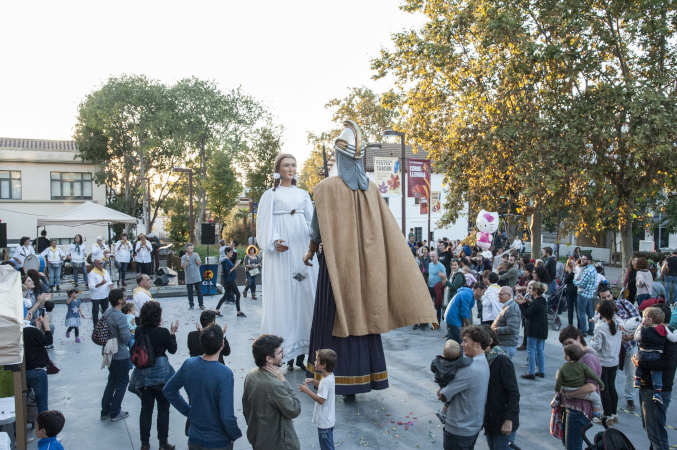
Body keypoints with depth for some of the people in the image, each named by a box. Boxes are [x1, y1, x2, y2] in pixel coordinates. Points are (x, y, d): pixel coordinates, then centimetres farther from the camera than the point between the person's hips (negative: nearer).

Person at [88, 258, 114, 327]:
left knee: (106, 311, 16)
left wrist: (110, 285, -8)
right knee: (95, 312, 4)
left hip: (105, 295, 6)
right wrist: (101, 284, -35)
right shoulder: (92, 273, -13)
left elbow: (109, 281, 15)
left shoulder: (105, 271, 8)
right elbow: (91, 286, -22)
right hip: (96, 296, -6)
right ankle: (96, 327, 12)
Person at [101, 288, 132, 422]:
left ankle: (105, 411, 27)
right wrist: (131, 332, -6)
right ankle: (115, 412, 14)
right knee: (122, 383, 7)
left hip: (110, 354, 8)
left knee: (112, 381, 20)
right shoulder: (120, 317, -25)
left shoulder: (107, 312, 1)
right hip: (121, 356, -8)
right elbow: (126, 337, -25)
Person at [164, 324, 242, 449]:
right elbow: (227, 416, -28)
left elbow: (168, 390, 5)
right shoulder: (225, 373, -27)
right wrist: (235, 435, -10)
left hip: (194, 439, 5)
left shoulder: (188, 364, -11)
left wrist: (188, 411, 9)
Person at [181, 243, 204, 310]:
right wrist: (187, 259, -18)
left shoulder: (196, 255, 3)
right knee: (190, 292, 7)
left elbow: (199, 264, -4)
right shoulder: (184, 257, -2)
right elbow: (183, 266, -12)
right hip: (189, 278, -1)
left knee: (199, 291, 3)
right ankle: (191, 305, 18)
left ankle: (201, 304, 12)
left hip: (197, 278, 1)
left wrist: (195, 258, -16)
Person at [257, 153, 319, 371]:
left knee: (304, 294, 0)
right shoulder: (270, 195, 7)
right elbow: (263, 223, -1)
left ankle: (301, 351, 5)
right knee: (282, 296, -5)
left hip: (302, 249, 3)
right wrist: (274, 242, -18)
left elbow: (312, 220, 9)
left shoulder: (303, 194, 17)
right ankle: (283, 351, -1)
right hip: (281, 252, -3)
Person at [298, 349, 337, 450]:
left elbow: (321, 400, -27)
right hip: (329, 419, 9)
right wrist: (313, 381, 2)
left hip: (324, 421, -9)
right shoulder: (330, 375, -1)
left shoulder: (326, 381, -29)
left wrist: (307, 390, -22)